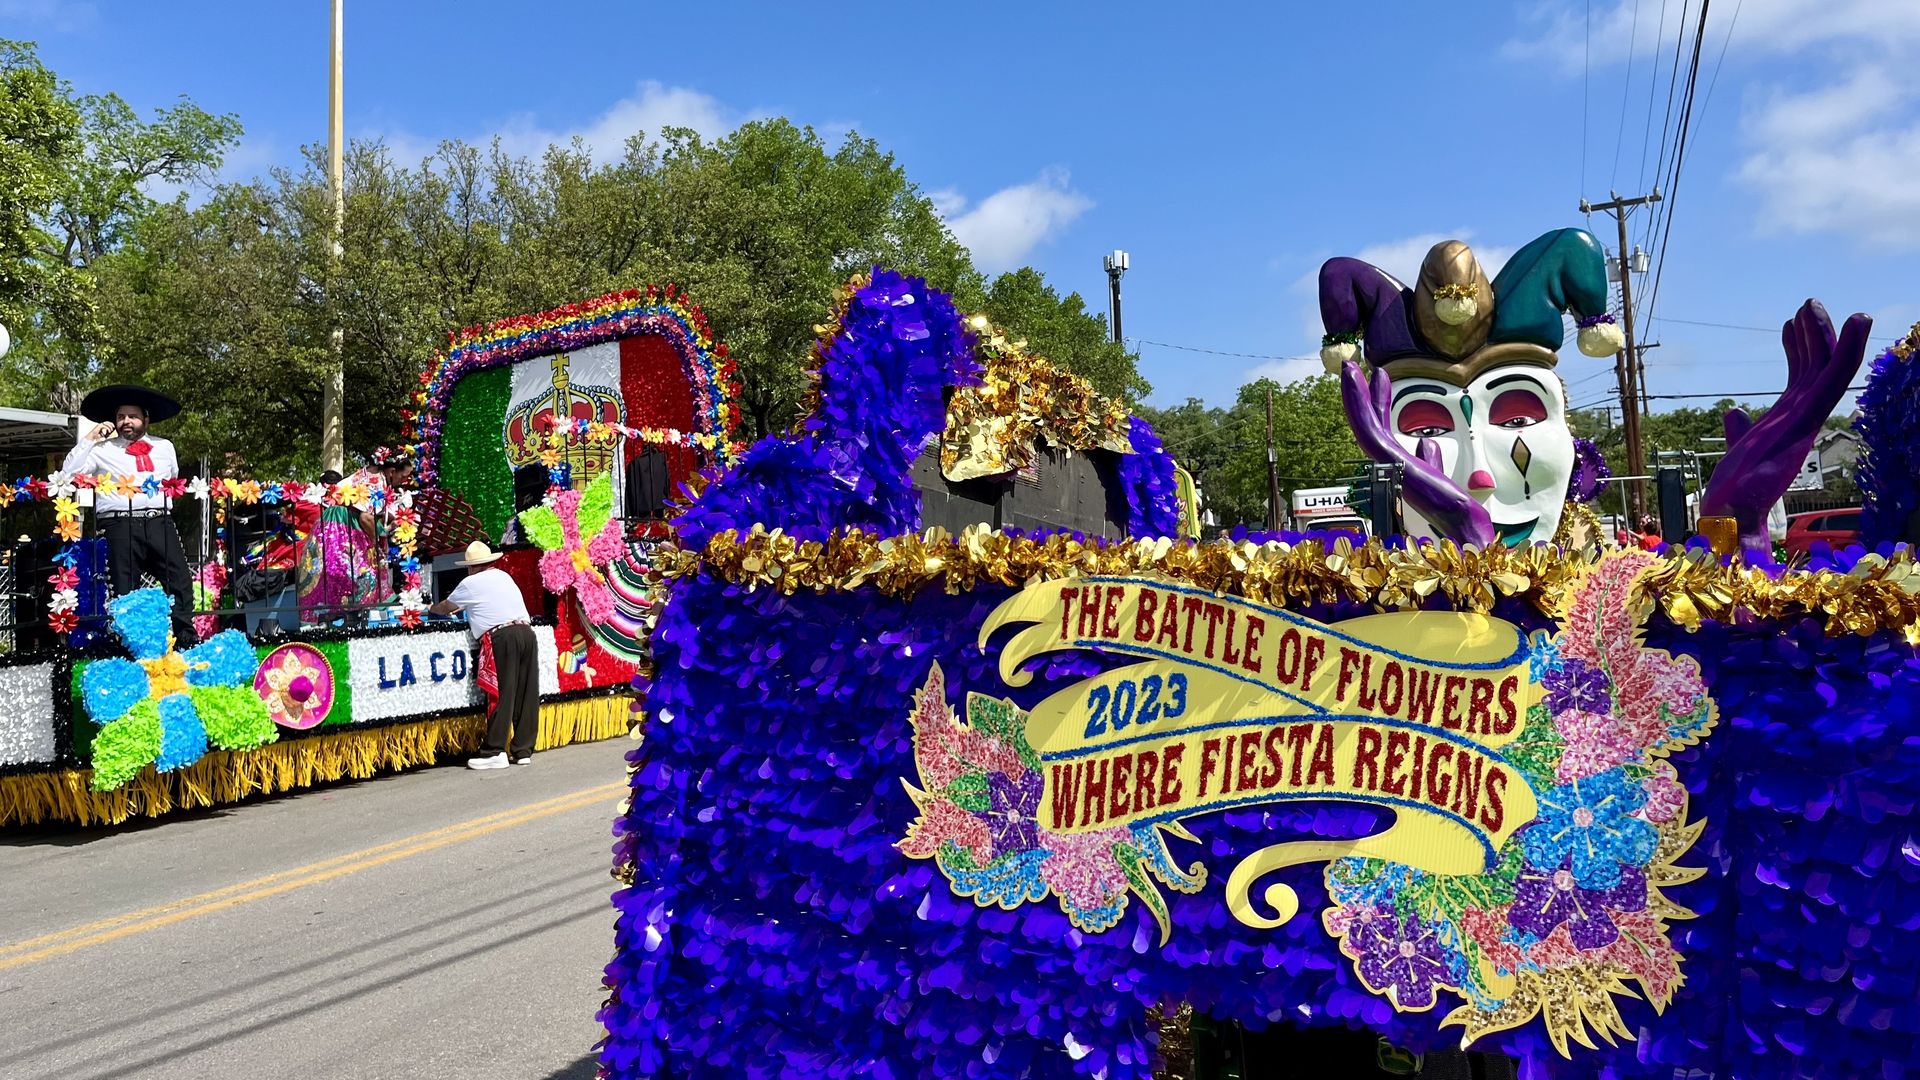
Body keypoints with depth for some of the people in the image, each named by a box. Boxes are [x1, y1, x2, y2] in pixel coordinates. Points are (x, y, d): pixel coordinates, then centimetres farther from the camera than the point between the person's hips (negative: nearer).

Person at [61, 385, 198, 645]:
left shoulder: (164, 447, 20)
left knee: (180, 581, -6)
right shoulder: (102, 449, 11)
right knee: (125, 589, 0)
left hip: (160, 522, 2)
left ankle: (186, 638, 0)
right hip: (121, 525, -2)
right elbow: (69, 473, 1)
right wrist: (89, 439, 1)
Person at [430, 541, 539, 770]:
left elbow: (446, 607, 25)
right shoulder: (504, 576, 26)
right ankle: (524, 751, 9)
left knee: (500, 695, -6)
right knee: (527, 695, 5)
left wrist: (432, 609, 45)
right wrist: (464, 609, 54)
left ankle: (494, 753, -6)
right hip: (526, 632, 6)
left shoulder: (471, 583, 9)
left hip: (501, 637, -6)